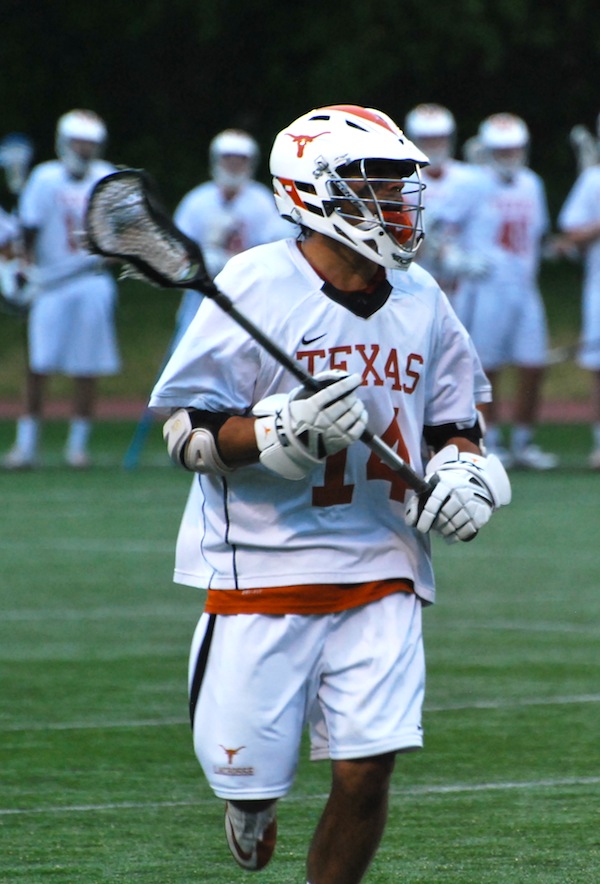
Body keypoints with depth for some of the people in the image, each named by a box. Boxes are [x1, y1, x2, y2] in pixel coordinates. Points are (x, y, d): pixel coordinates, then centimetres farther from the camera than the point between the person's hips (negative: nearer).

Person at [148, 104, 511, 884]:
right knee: (252, 777, 0)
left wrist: (463, 473, -2)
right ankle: (251, 798, 37)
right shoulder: (256, 286, -9)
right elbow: (186, 431, -9)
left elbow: (456, 423, 20)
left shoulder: (421, 300, 8)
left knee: (366, 768, -8)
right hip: (264, 564, -4)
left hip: (380, 570, 4)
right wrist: (285, 432, -25)